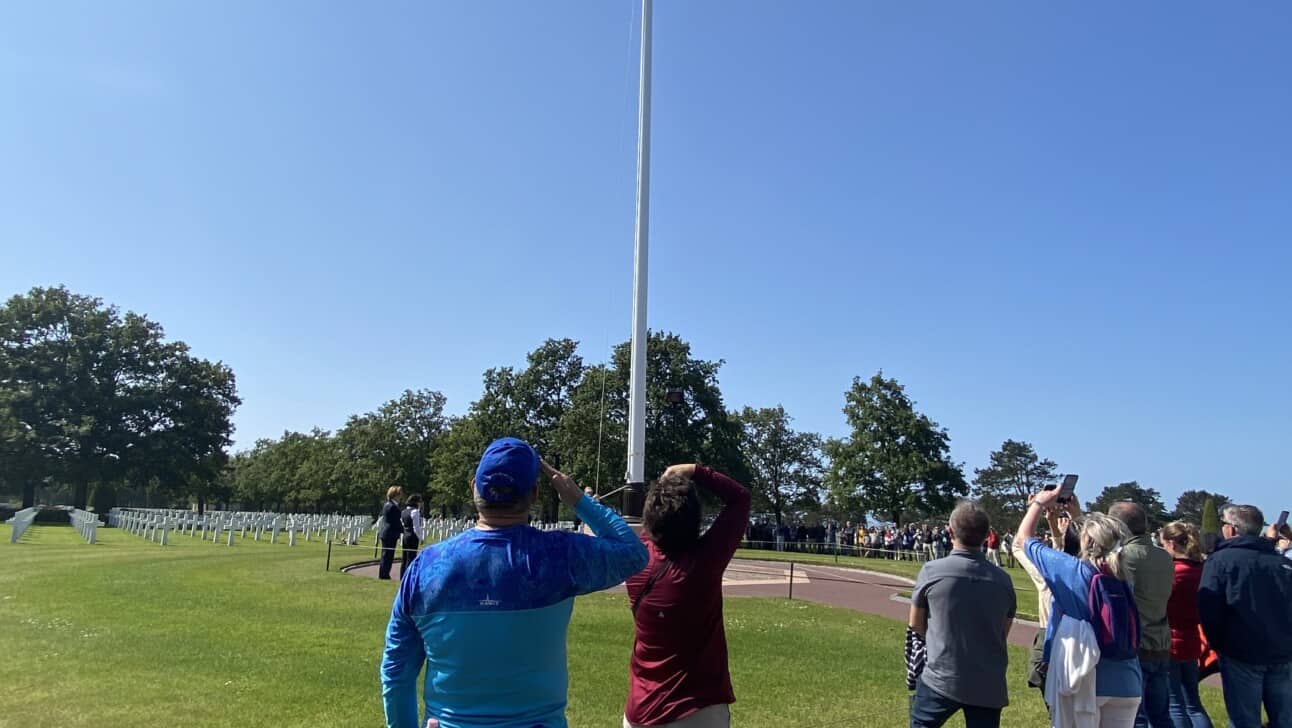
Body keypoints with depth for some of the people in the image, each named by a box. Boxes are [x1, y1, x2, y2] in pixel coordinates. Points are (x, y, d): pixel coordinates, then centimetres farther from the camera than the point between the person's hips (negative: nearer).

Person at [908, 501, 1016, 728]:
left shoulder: (931, 571, -12)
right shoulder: (1003, 579, -3)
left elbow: (916, 624, 2)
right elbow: (1003, 634, 10)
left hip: (940, 679, -2)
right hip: (989, 685, 3)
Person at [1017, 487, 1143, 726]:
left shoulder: (1072, 570, -14)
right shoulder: (1124, 576, -1)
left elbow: (1023, 538, 0)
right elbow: (1102, 538, 21)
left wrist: (1039, 503, 12)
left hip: (1082, 680, -4)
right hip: (1125, 682, 5)